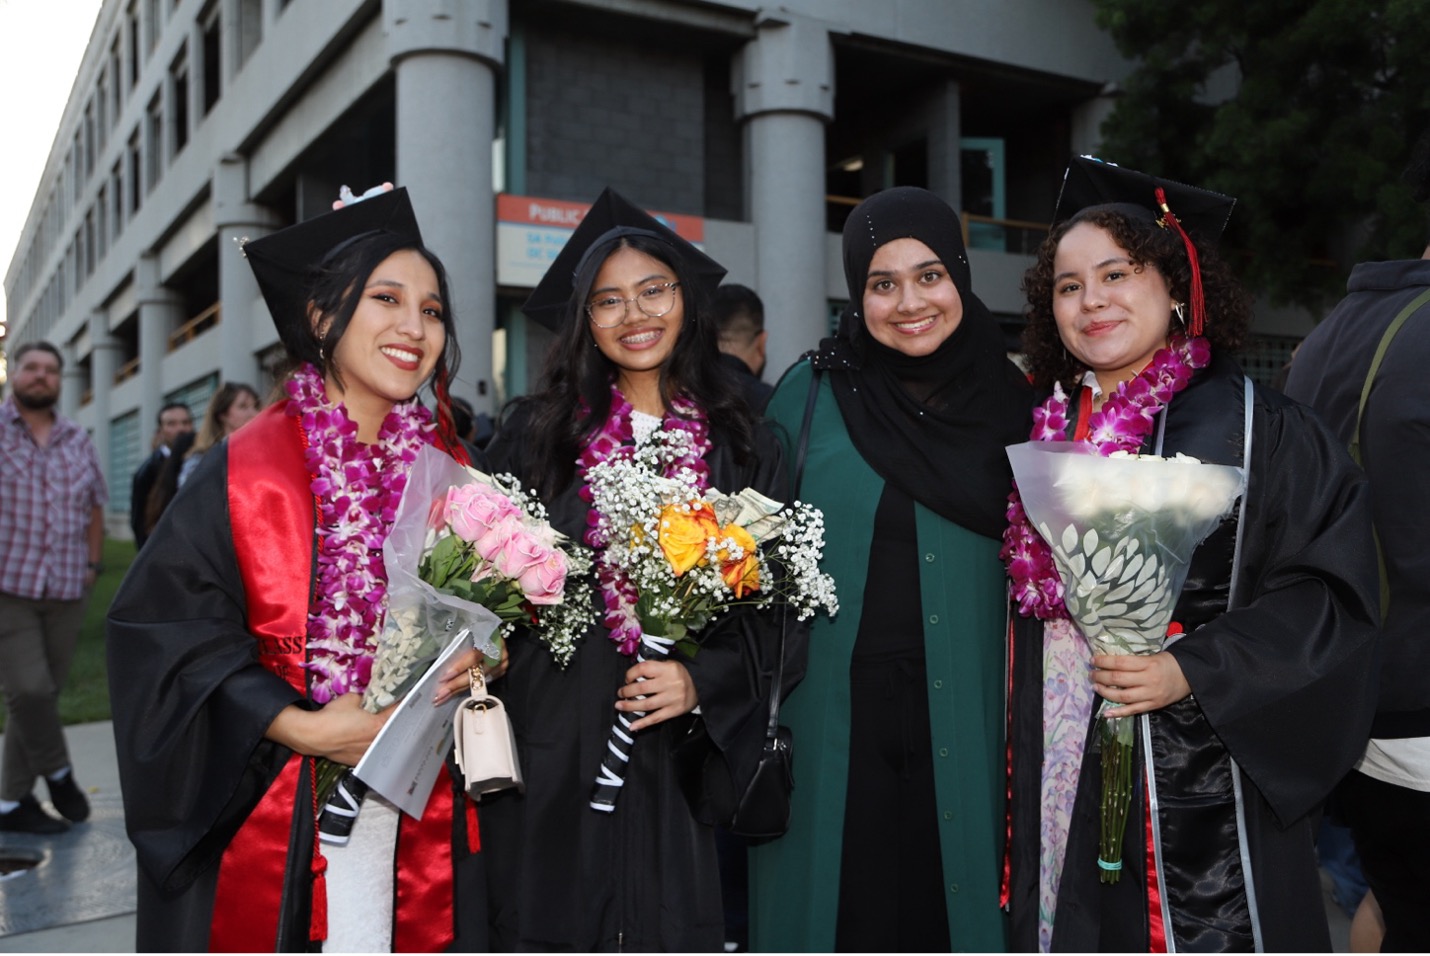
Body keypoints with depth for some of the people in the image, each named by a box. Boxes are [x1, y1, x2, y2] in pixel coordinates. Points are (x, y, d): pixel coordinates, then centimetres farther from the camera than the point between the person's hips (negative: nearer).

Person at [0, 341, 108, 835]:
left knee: (43, 694, 6)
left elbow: (95, 506, 22)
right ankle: (58, 773, 11)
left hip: (66, 590, 4)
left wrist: (93, 563, 12)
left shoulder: (78, 441, 12)